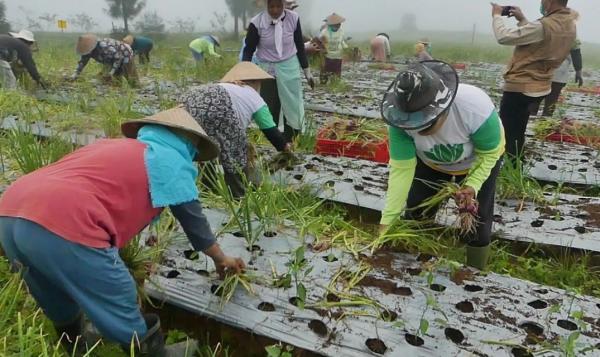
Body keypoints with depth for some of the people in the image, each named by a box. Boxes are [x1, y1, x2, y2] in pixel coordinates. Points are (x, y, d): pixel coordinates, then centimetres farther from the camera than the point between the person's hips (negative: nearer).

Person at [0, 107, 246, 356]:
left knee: (65, 318, 31)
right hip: (63, 226, -9)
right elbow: (194, 221, 21)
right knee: (132, 330, 10)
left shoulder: (113, 146, 32)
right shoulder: (172, 161, 12)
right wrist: (221, 260, 40)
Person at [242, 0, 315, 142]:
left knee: (293, 107, 4)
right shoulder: (257, 22, -13)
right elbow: (248, 50, -3)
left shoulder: (293, 18, -7)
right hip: (266, 70, -1)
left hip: (289, 68, 2)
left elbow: (300, 46, 5)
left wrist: (307, 72, 7)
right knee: (270, 110, 1)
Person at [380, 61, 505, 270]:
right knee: (415, 214, 6)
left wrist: (473, 185, -35)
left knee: (477, 224, 0)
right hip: (432, 164, 2)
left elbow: (490, 153, -23)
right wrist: (387, 221, -35)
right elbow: (401, 169, -33)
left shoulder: (477, 109, -43)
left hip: (479, 162, -2)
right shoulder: (402, 119, -37)